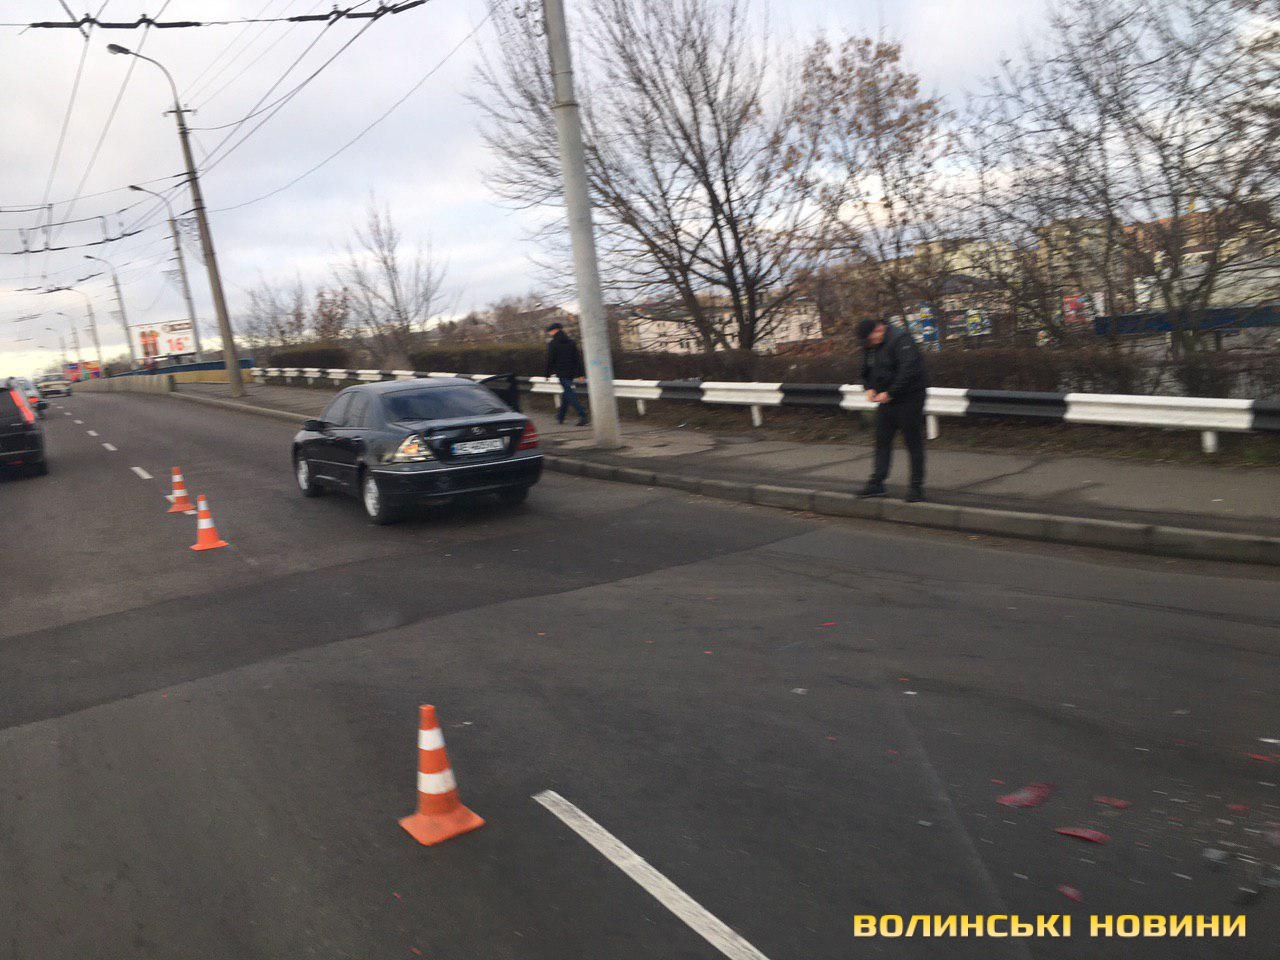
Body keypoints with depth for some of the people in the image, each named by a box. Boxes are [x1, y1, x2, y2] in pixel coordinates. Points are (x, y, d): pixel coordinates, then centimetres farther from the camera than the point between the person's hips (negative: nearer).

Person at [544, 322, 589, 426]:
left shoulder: (552, 343, -6)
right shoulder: (571, 341, 12)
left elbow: (550, 360, -7)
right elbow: (578, 358, 10)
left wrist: (547, 374, 2)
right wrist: (580, 373, 10)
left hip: (561, 373, -7)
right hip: (571, 373, 7)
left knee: (570, 394, -9)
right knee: (566, 393, 16)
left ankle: (582, 414, -22)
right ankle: (560, 417, 25)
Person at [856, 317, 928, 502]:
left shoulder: (900, 339, -18)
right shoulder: (870, 346, 9)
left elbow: (909, 370, -27)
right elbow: (866, 370, 21)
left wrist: (890, 393, -24)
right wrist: (869, 388, 2)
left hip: (910, 398, -8)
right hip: (886, 399, 8)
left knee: (913, 442, -2)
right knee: (882, 440, 7)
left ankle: (917, 487, 4)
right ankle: (877, 483, 13)